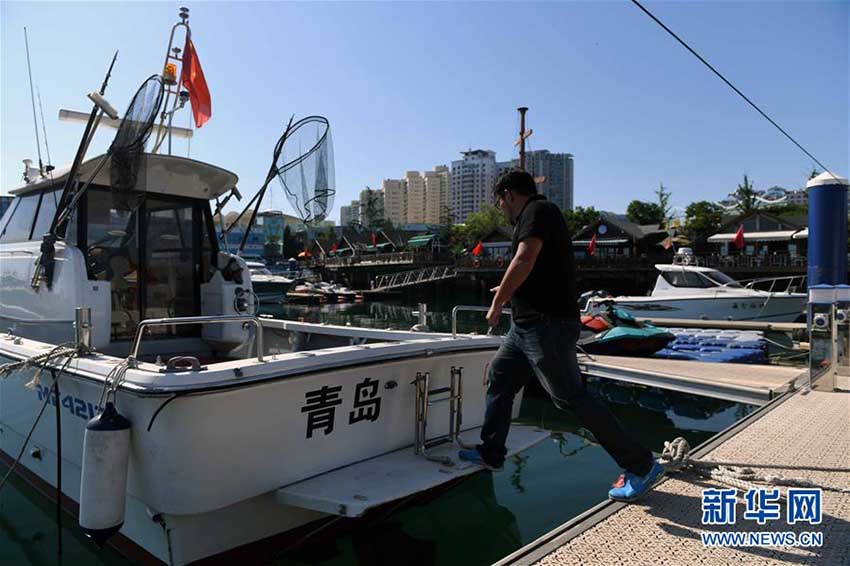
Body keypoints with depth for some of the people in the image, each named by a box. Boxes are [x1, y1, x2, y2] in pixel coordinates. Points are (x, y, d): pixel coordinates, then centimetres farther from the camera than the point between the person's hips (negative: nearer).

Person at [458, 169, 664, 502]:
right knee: (499, 378, 15)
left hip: (547, 324, -11)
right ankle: (491, 454, 27)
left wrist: (497, 304, -17)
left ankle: (641, 466, 4)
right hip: (528, 324, 11)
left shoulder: (538, 210, -11)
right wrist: (509, 290, 42)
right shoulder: (535, 215, 19)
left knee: (570, 396, -7)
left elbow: (524, 261, -26)